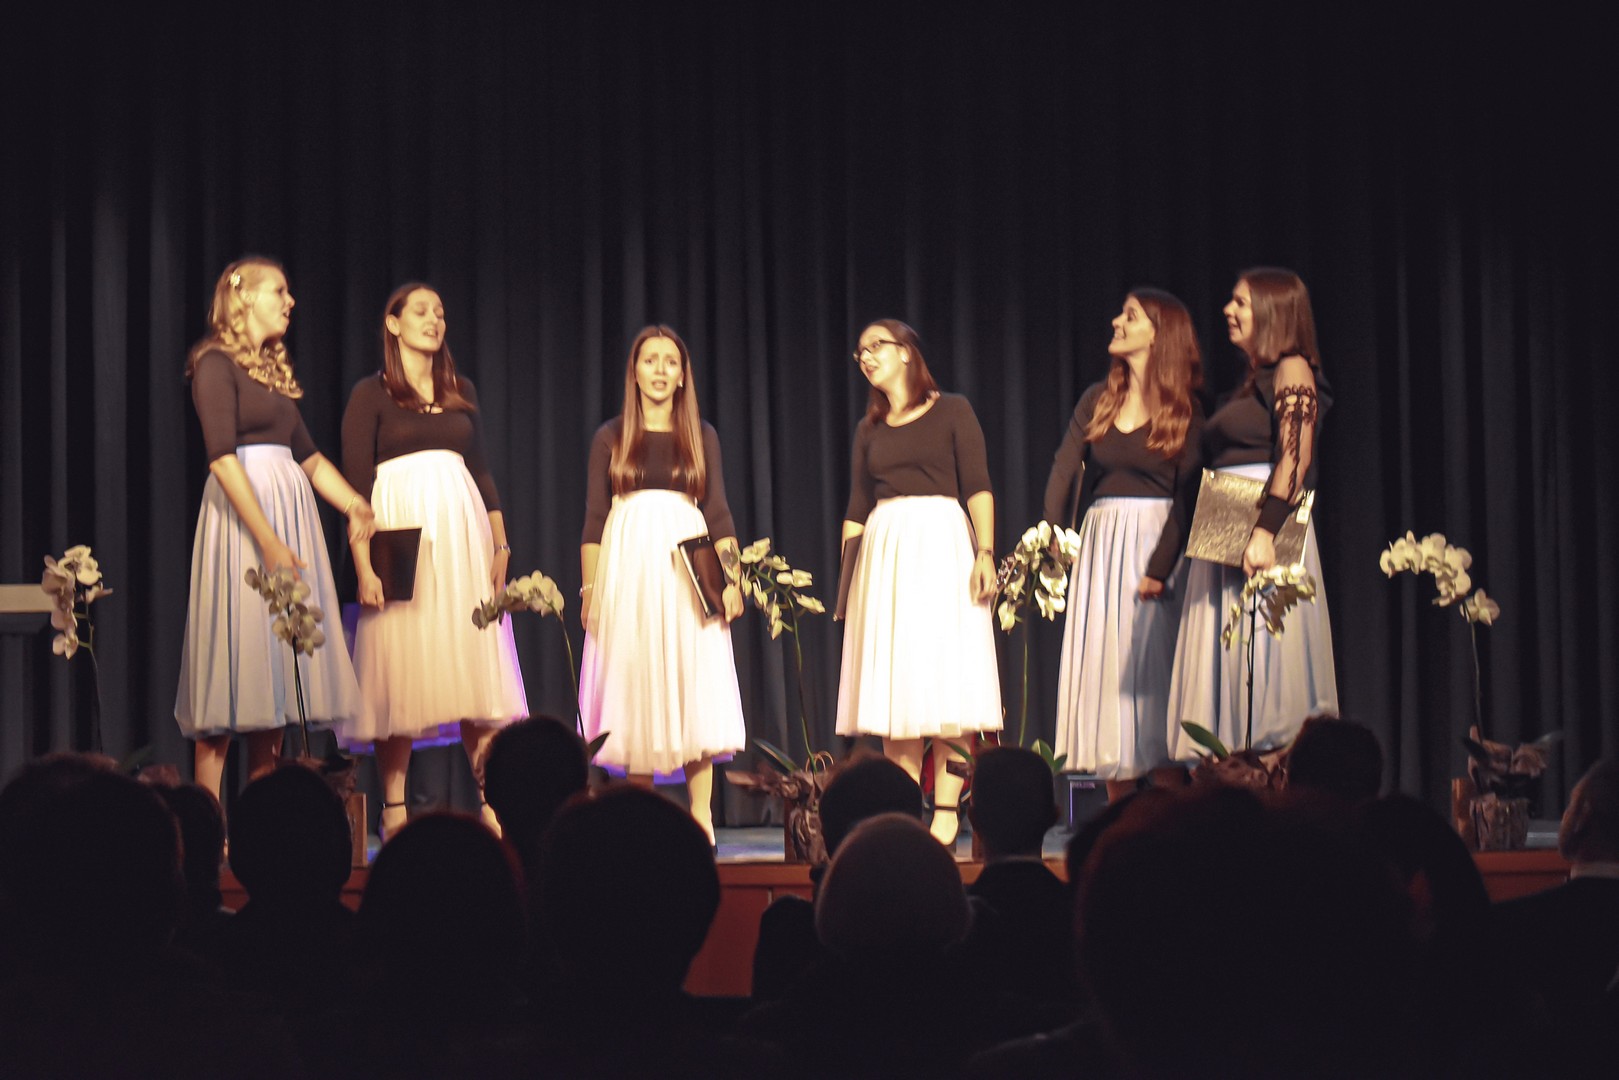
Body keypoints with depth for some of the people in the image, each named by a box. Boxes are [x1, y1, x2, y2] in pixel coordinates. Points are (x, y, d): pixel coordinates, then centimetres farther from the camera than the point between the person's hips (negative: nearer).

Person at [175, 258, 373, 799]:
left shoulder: (274, 370, 19)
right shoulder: (217, 363, -6)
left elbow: (307, 454, 19)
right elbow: (222, 456, -16)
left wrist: (354, 504, 2)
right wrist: (268, 540, -22)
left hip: (291, 505, 8)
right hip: (241, 514, -8)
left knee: (276, 662, 5)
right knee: (235, 657, -10)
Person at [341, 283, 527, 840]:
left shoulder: (461, 391, 15)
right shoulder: (371, 393, 1)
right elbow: (356, 483, -5)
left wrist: (500, 543, 7)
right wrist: (364, 563, -14)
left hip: (463, 528, 4)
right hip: (400, 523, -4)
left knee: (477, 663, 1)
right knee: (400, 670, -5)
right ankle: (393, 809, -1)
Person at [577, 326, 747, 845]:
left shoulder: (701, 437, 11)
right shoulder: (611, 438, 8)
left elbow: (717, 513, 9)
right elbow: (594, 519, 6)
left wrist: (732, 575, -2)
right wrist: (590, 588, -1)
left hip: (689, 566, 0)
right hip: (627, 561, 0)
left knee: (694, 686, -6)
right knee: (634, 686, -2)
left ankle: (701, 813, -7)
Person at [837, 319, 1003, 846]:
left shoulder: (952, 411, 6)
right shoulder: (869, 429, 17)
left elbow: (978, 486, -1)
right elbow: (857, 508, 16)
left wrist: (985, 553, -13)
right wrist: (847, 575, 7)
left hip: (941, 543, -4)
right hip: (883, 551, 4)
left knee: (945, 680, -8)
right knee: (892, 683, 0)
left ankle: (946, 810, -9)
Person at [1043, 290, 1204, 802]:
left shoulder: (1184, 410, -1)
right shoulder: (1098, 400, 10)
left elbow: (1186, 495, -8)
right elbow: (1062, 473, 2)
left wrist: (1160, 567, -17)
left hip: (1155, 543, -4)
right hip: (1100, 544, 4)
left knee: (1153, 671, -6)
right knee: (1102, 671, 2)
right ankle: (1120, 817, 6)